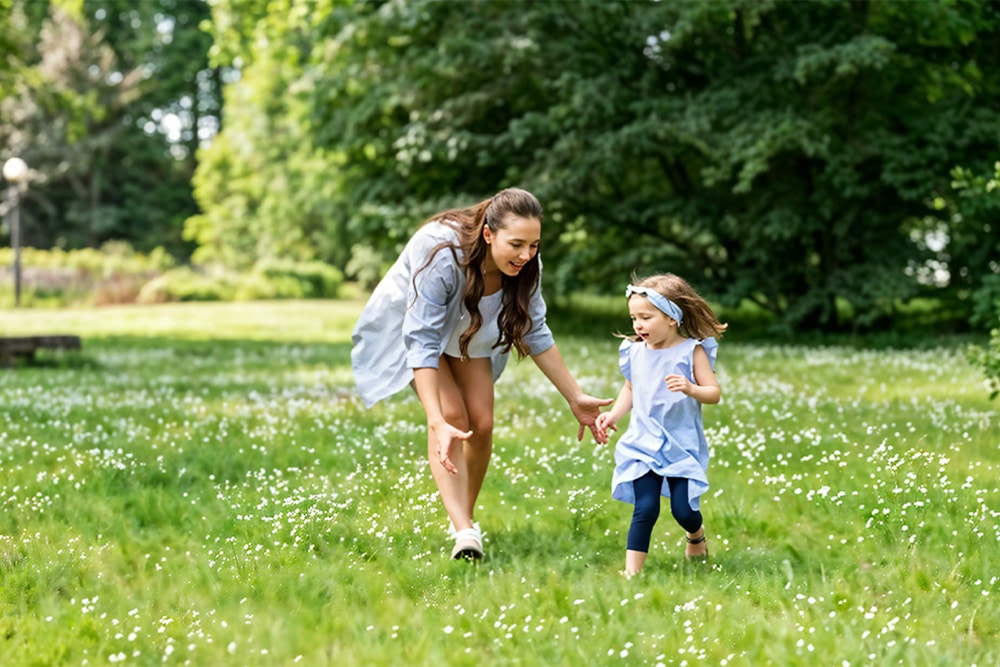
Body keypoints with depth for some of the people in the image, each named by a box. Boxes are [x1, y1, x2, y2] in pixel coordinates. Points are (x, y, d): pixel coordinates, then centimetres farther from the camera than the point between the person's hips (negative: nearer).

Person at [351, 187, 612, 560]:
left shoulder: (524, 266, -24)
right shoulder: (442, 255, -42)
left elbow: (535, 335, -10)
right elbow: (422, 343, -42)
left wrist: (576, 398, -10)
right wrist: (437, 424, -48)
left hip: (469, 336, 5)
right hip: (408, 326, -5)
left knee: (481, 423, -5)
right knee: (452, 416, -23)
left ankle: (465, 517, 17)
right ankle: (464, 532, -31)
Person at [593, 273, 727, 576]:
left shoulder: (692, 351, -7)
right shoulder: (634, 352, 4)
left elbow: (714, 392, -8)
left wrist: (691, 389, -28)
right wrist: (612, 416, 5)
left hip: (682, 446, -2)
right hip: (642, 445, 2)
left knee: (684, 510, -3)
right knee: (645, 509, -9)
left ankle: (697, 535, 33)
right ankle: (632, 570, -6)